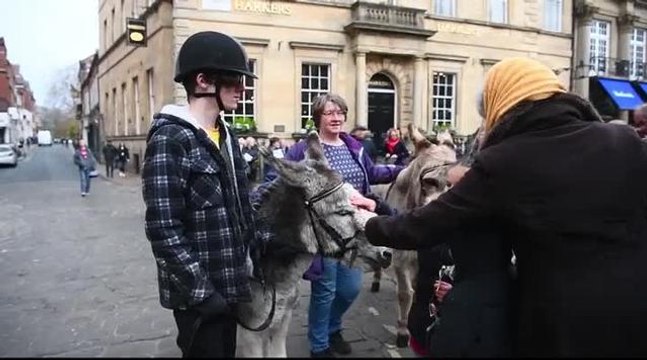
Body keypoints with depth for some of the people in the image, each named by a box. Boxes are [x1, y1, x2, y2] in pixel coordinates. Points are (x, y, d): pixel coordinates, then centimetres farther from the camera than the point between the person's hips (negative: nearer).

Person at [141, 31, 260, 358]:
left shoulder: (225, 136, 7)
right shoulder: (170, 140, -19)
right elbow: (164, 231, -23)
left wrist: (246, 257, 11)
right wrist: (202, 291, -21)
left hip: (227, 283, 8)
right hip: (197, 293, -8)